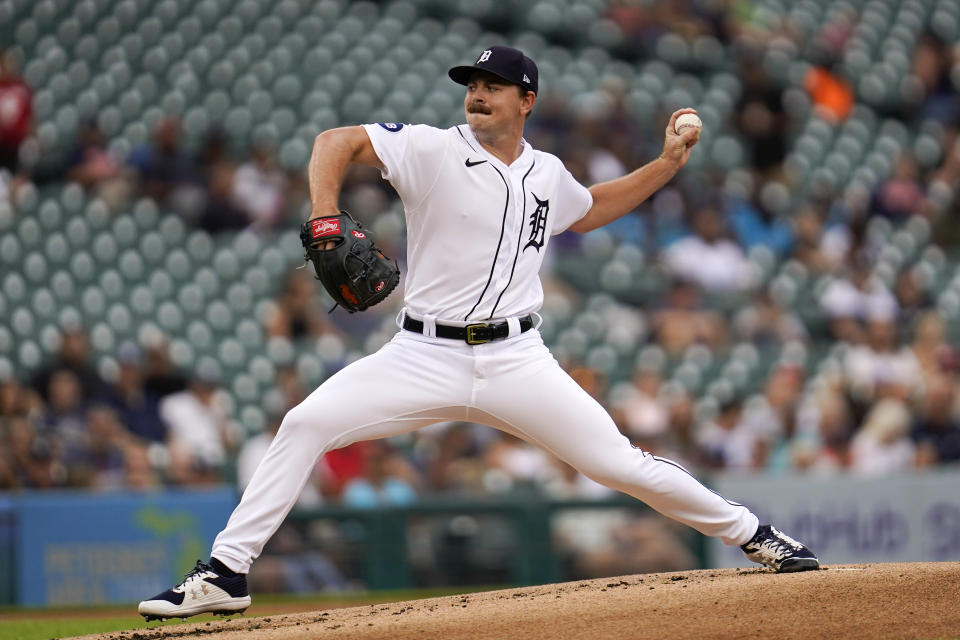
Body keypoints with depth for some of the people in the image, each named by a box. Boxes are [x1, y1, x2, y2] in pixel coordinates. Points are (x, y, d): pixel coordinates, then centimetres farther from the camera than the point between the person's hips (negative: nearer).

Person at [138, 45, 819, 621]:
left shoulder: (547, 175, 10)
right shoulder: (434, 150, -4)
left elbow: (590, 210, 32)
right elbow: (337, 142, -12)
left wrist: (666, 165, 23)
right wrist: (325, 220, -28)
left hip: (516, 362, 2)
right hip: (425, 356, -2)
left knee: (620, 463, -4)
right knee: (305, 424, -18)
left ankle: (754, 536, 16)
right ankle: (224, 575, -12)